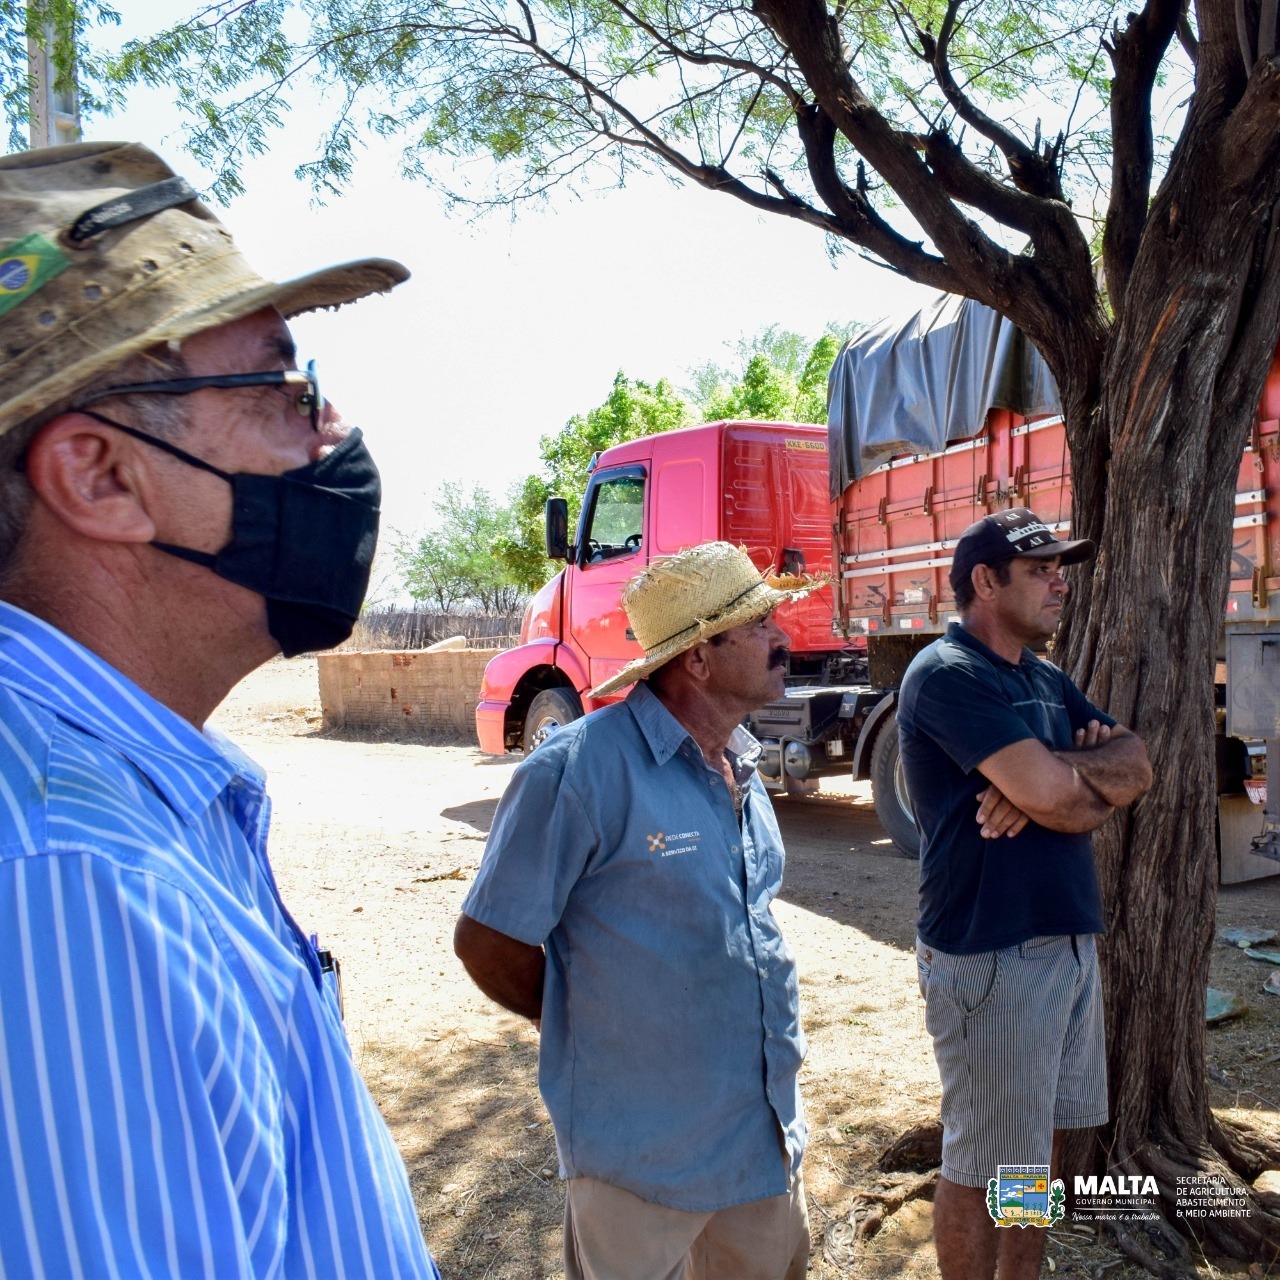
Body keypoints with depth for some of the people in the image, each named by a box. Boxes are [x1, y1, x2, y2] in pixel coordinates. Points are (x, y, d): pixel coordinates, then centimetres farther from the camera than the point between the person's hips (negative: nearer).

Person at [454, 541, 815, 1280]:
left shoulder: (742, 765, 4)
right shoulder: (581, 769, -22)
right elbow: (488, 942, -16)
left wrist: (777, 1027, 11)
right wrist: (595, 1030, -4)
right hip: (648, 1151, -7)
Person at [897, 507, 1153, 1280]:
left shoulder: (1047, 680, 13)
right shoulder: (949, 675, -16)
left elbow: (1138, 766, 4)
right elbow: (1056, 795, -23)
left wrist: (1058, 774, -15)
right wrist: (1097, 774, -1)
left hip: (1070, 941, 9)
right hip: (992, 956, -9)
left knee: (1044, 1139, 20)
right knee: (983, 1169, 6)